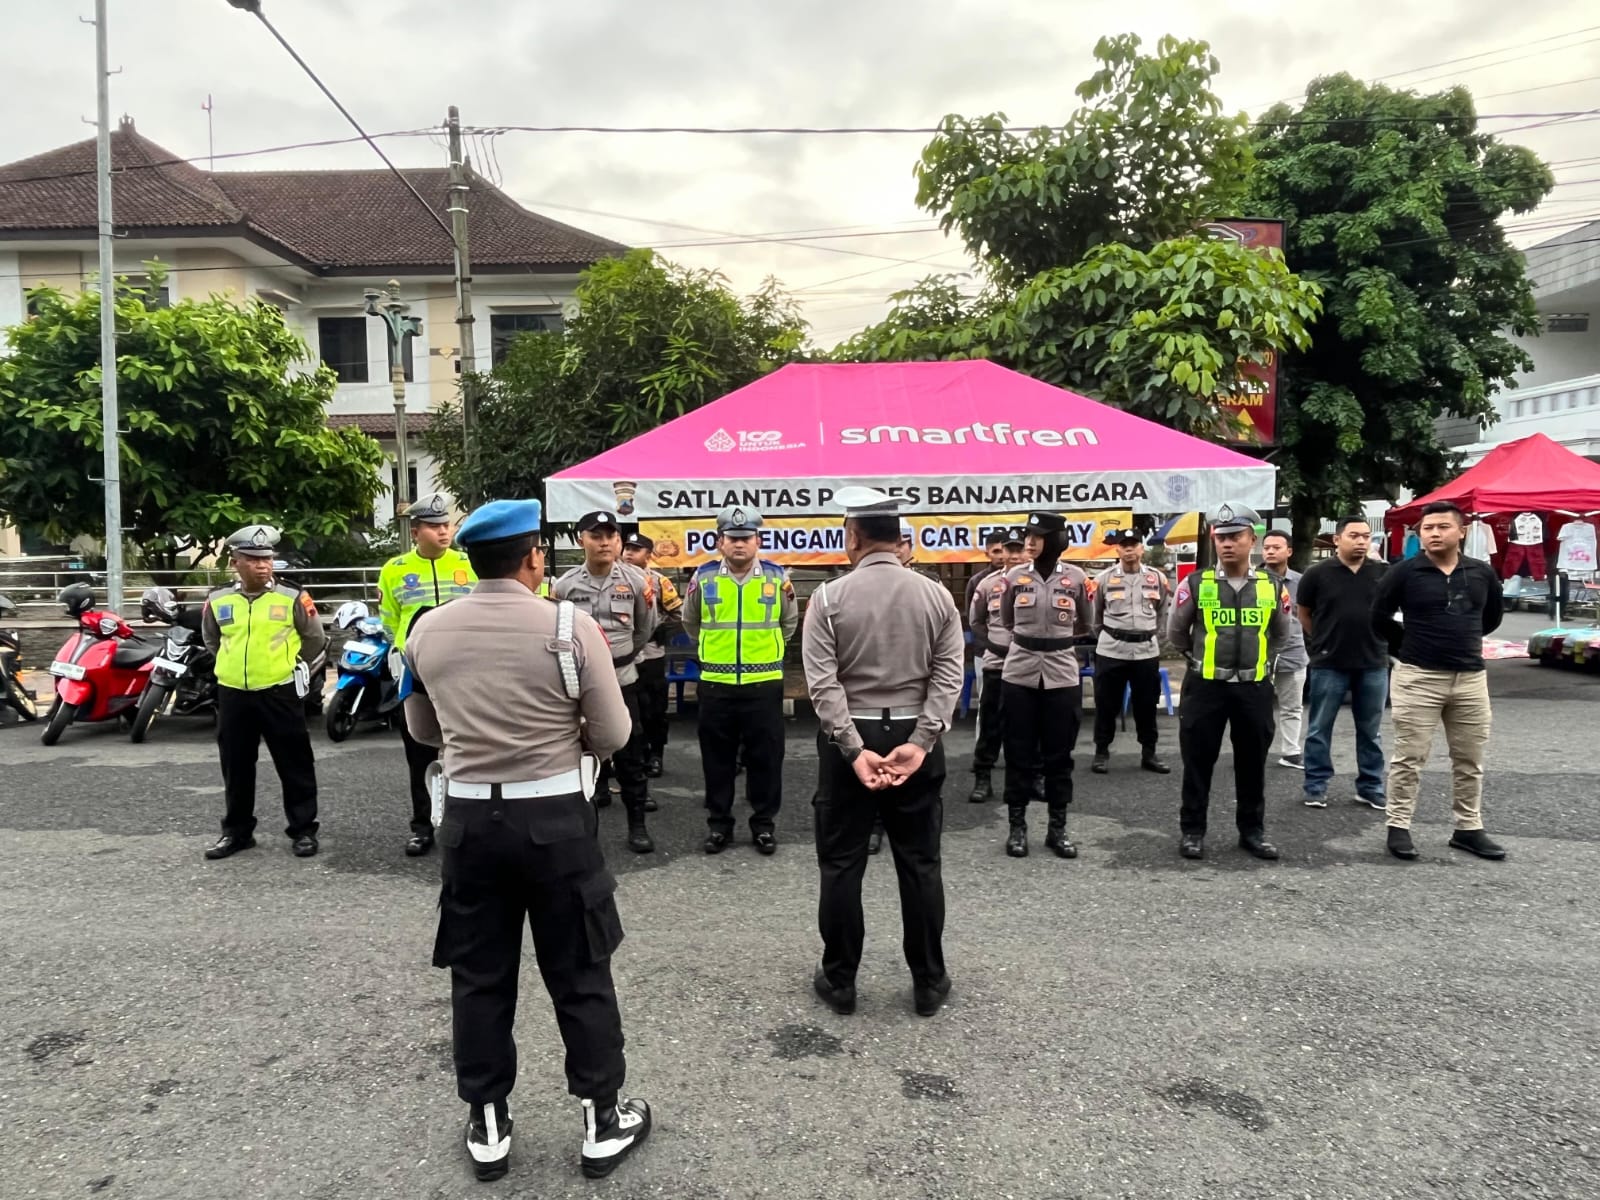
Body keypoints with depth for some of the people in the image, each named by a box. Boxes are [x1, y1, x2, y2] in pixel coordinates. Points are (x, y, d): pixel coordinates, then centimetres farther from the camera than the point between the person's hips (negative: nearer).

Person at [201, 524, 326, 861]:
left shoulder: (293, 599, -6)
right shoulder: (217, 602, 2)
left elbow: (315, 639, 6)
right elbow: (211, 640, 21)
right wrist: (235, 665, 16)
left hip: (280, 693, -3)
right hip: (233, 694, 3)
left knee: (295, 765, 2)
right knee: (236, 767, 13)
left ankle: (303, 829, 12)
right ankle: (237, 830, 26)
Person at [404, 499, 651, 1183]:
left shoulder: (427, 631, -1)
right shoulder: (571, 626, -13)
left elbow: (424, 730, 13)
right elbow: (614, 735, -8)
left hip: (468, 816, 3)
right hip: (555, 818, -3)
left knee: (478, 976, 16)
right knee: (579, 974, 11)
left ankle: (487, 1126, 28)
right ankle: (602, 1120, 24)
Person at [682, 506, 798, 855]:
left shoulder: (778, 578, -1)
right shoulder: (704, 578, 0)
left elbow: (789, 622, 16)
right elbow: (690, 622, 17)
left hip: (764, 683, 0)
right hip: (715, 684, 1)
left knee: (765, 757, 6)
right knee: (717, 758, 8)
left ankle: (764, 822, 20)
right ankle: (718, 823, 22)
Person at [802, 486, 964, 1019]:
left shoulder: (830, 597, -7)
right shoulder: (937, 595, 0)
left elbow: (823, 682, -14)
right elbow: (948, 677, -8)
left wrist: (855, 750, -15)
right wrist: (919, 742, -13)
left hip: (848, 738, -2)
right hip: (914, 736, 2)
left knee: (841, 865, 9)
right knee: (920, 864, 11)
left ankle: (839, 981, 20)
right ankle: (929, 983, 20)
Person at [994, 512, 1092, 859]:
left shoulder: (1077, 578, -2)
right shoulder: (1013, 577, -2)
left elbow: (1084, 626, 13)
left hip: (1062, 675, 0)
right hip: (1020, 673, 0)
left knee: (1059, 754, 7)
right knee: (1019, 753, 5)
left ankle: (1058, 829, 18)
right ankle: (1017, 826, 16)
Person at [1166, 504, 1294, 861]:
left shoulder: (1272, 587, 2)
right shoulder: (1195, 585, -5)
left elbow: (1280, 633, 20)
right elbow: (1175, 633, 10)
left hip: (1255, 687, 2)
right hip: (1206, 686, -2)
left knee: (1252, 762, 12)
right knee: (1198, 761, 4)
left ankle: (1252, 830, 25)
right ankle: (1192, 830, 15)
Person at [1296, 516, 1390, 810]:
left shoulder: (1384, 573, 0)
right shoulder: (1318, 573, -6)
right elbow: (1303, 612, 7)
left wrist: (1372, 639, 9)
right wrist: (1323, 640, 6)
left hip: (1374, 663, 2)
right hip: (1328, 665, -2)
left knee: (1371, 732, 12)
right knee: (1319, 729, 4)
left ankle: (1371, 787, 23)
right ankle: (1316, 786, 14)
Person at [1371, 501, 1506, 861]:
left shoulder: (1482, 573, 5)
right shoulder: (1404, 572, -6)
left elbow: (1492, 617, 22)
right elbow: (1379, 619, 0)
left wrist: (1462, 639, 15)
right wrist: (1412, 644, 7)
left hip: (1471, 677, 4)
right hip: (1418, 676, -4)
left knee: (1470, 760, 11)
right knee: (1410, 758, -1)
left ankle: (1468, 828, 23)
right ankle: (1398, 826, 7)